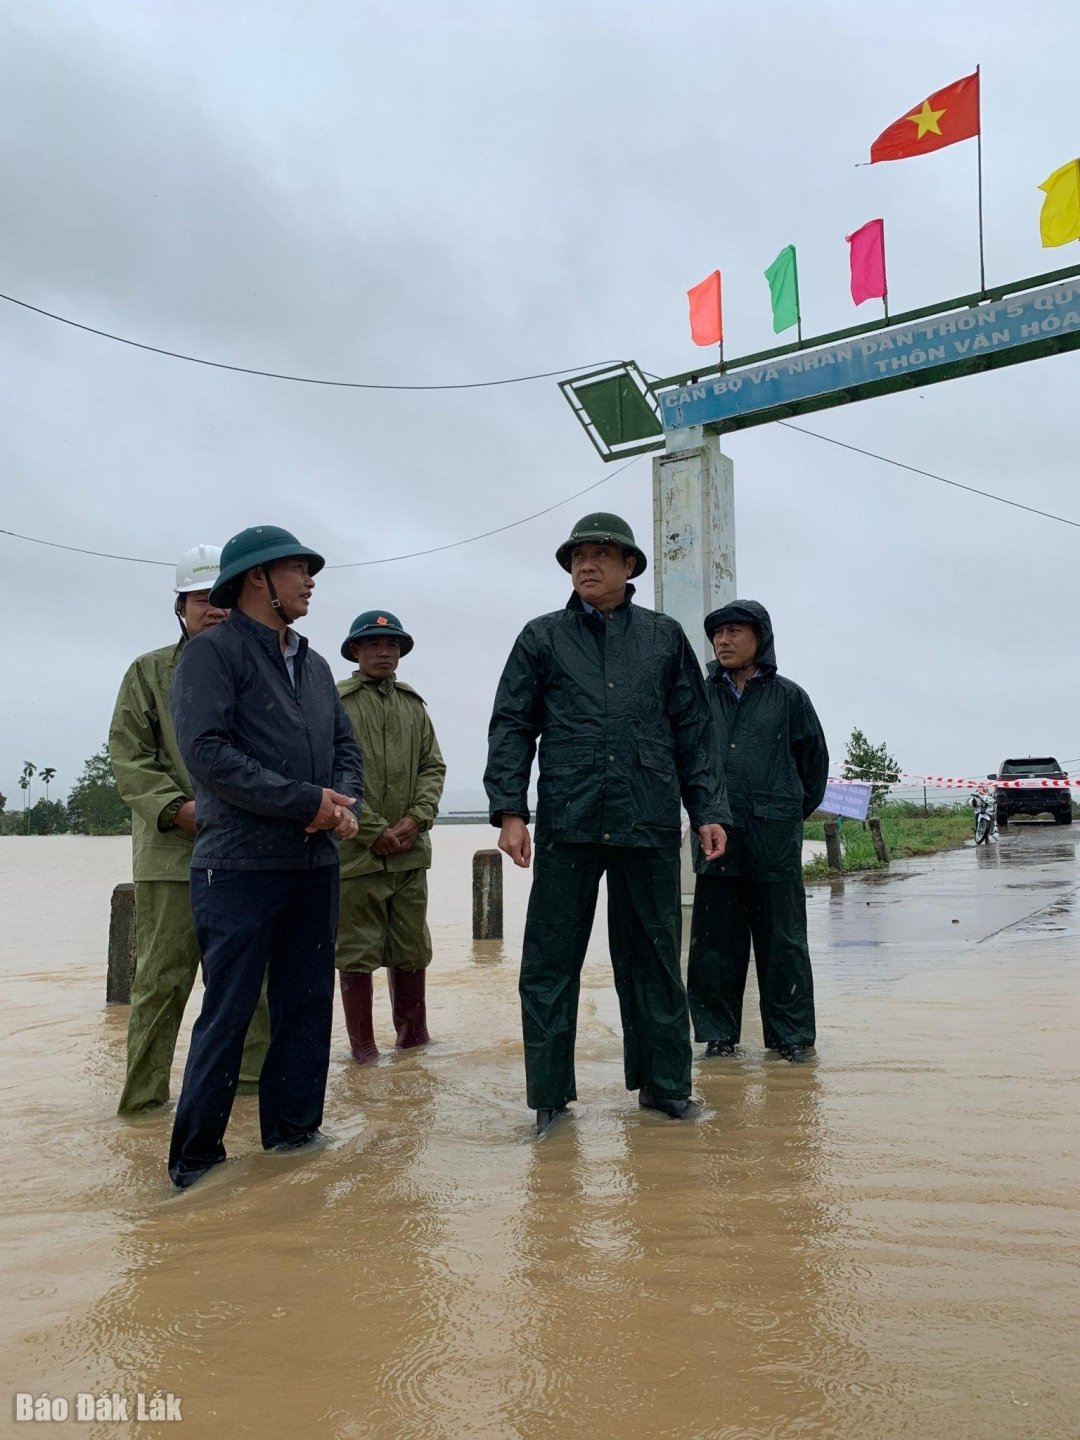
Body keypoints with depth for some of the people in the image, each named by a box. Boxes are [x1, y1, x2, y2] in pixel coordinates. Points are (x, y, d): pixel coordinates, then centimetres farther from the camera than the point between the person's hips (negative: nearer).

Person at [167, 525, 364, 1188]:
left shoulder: (314, 665, 17)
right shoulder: (213, 652, -5)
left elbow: (348, 748, 15)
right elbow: (208, 751, -17)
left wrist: (344, 803, -7)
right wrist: (306, 802, -17)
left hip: (316, 864, 7)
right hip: (241, 865, -7)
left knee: (307, 1005, 12)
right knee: (228, 1013, -1)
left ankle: (294, 1132, 26)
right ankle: (196, 1158, 14)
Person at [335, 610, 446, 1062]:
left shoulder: (413, 705, 13)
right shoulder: (336, 702, -3)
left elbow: (433, 767, 11)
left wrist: (416, 820, -5)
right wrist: (373, 831, -12)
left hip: (410, 852, 5)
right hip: (355, 851, -5)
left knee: (412, 948, 13)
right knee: (356, 951, 3)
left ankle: (412, 1032, 28)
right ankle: (362, 1045, 16)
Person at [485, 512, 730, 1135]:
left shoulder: (665, 637, 12)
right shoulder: (542, 637, 9)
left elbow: (695, 730, 11)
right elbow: (511, 727, 5)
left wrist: (709, 810, 3)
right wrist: (509, 809, -6)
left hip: (650, 825, 1)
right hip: (567, 825, -1)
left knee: (655, 960, 11)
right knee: (550, 965, 2)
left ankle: (664, 1083, 25)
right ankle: (550, 1093, 14)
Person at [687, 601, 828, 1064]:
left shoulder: (788, 696, 4)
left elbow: (815, 758, 13)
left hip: (774, 840, -2)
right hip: (716, 838, 2)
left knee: (782, 940, 5)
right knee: (714, 942, 6)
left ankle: (791, 1034, 17)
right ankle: (719, 1033, 18)